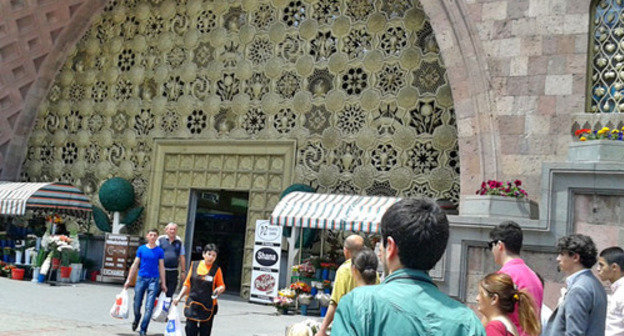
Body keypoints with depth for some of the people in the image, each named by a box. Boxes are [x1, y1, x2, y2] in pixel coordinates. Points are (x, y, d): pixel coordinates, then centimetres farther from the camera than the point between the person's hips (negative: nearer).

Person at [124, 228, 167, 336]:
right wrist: (128, 280, 5)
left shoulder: (160, 251, 3)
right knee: (137, 305, 9)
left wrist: (163, 283, 4)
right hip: (141, 278, 1)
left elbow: (161, 267, 6)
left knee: (149, 307, -8)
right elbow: (135, 265, 8)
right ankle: (136, 320, 40)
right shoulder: (141, 249, 5)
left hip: (154, 280, -1)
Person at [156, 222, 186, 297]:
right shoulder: (160, 239, 2)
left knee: (170, 293, 5)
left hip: (173, 271, 2)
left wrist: (183, 271, 10)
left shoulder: (179, 242, 9)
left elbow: (182, 257, 12)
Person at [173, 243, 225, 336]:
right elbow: (187, 284, 13)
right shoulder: (195, 265, 5)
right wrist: (179, 297, 10)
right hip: (192, 304, 2)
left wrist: (220, 289, -19)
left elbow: (222, 286, 4)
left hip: (207, 306, -2)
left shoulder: (216, 269, -1)